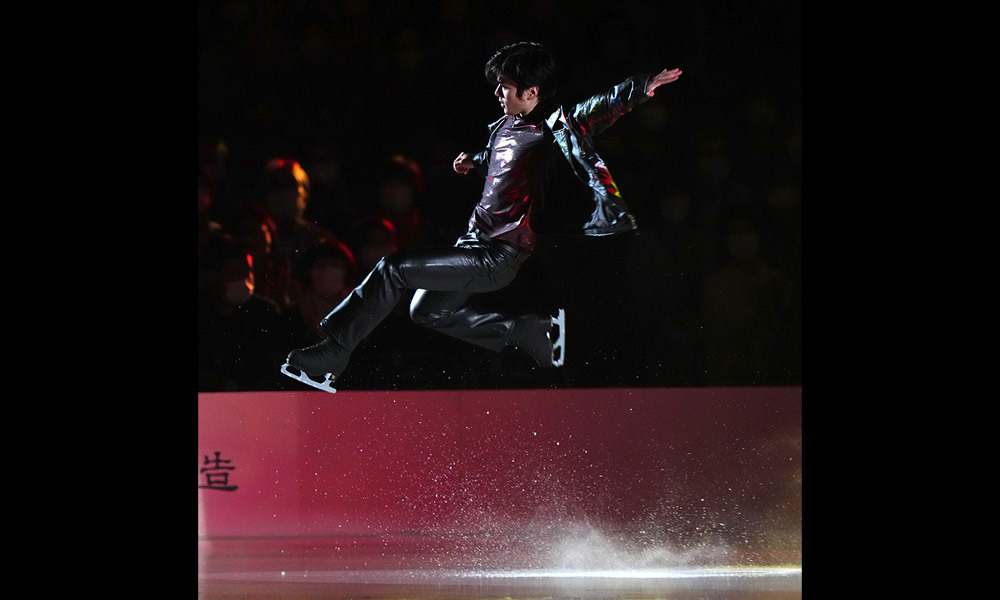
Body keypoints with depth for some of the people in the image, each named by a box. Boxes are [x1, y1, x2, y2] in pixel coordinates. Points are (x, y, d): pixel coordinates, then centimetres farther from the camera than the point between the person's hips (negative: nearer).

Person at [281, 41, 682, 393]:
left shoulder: (556, 128, -14)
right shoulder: (506, 125, 10)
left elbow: (601, 109, -30)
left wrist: (641, 87, -48)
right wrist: (473, 163, 12)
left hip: (496, 259, -10)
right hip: (475, 244, 10)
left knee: (393, 269, -16)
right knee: (427, 311, 24)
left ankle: (332, 354, -8)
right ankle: (530, 332, 16)